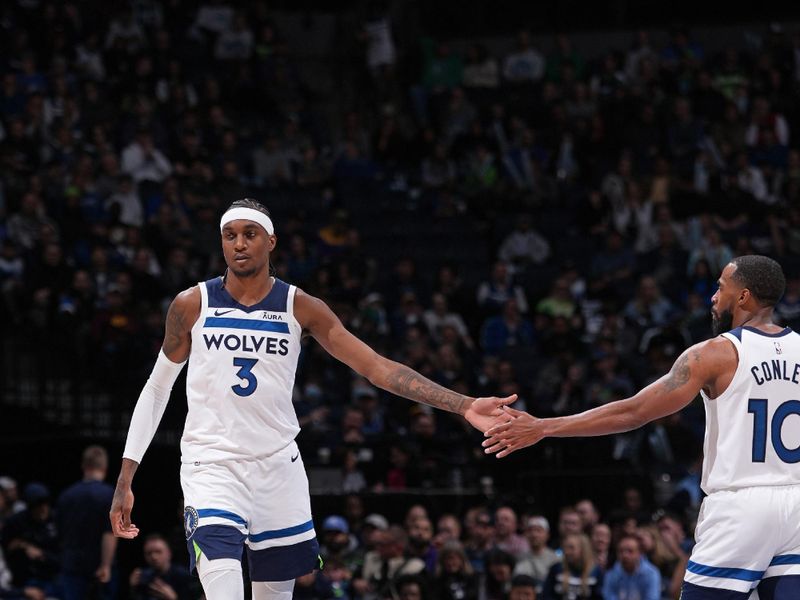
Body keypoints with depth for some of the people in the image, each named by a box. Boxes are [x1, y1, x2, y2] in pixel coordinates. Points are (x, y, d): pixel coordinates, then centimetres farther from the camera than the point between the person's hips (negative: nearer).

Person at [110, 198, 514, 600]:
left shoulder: (300, 307, 0)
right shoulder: (192, 305, -2)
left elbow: (376, 367, -4)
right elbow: (157, 389, 7)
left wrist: (464, 406, -14)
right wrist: (125, 481, 2)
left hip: (279, 468, 2)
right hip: (211, 467, -2)